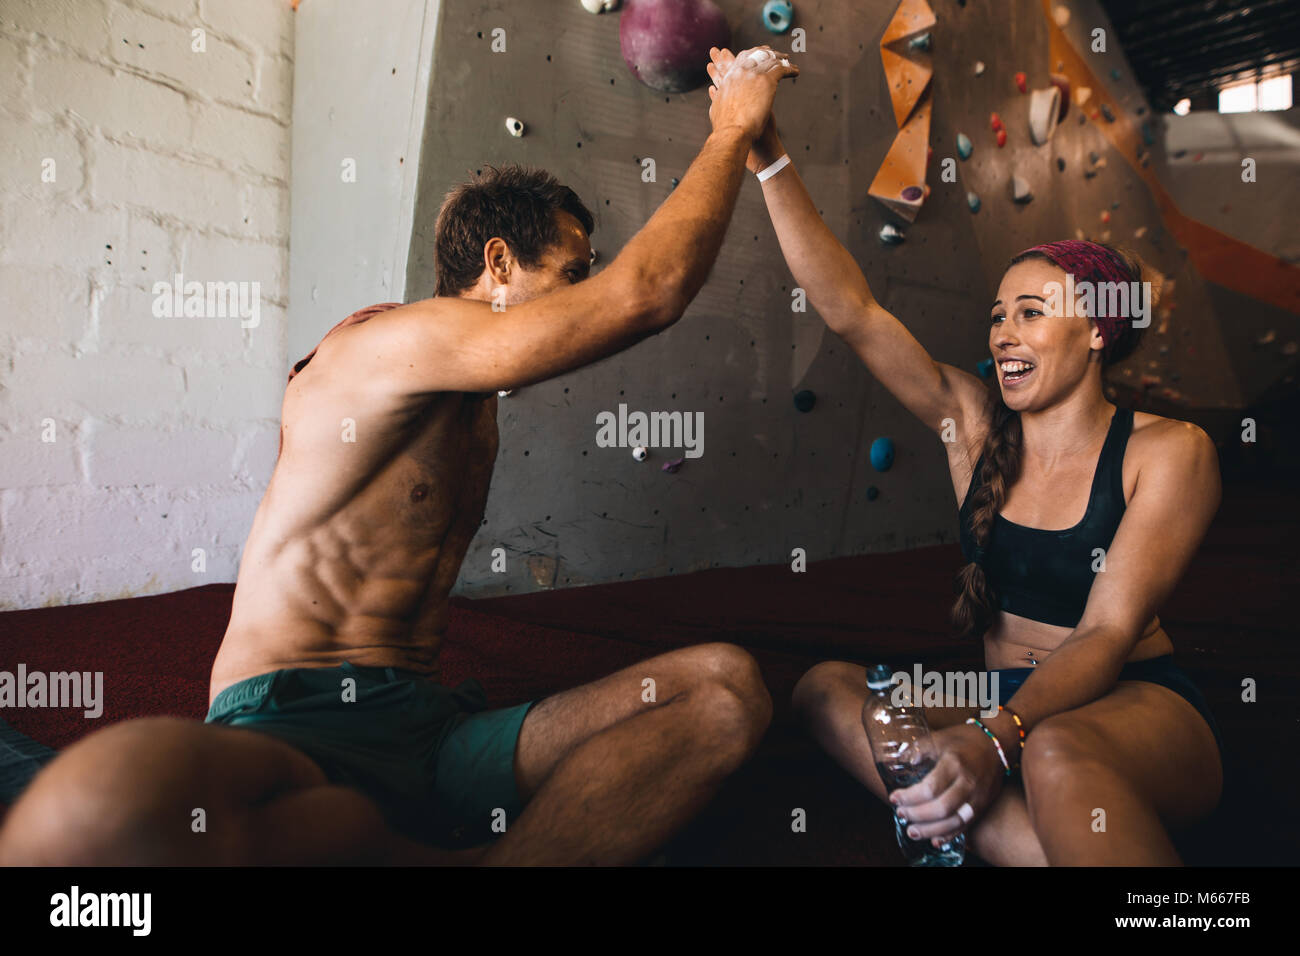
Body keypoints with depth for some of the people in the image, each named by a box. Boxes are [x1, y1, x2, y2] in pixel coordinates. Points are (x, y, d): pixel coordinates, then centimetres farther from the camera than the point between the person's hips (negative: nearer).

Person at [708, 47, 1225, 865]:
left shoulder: (1166, 452, -8)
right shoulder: (973, 423, 4)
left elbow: (1109, 630, -18)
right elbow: (850, 309, -6)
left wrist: (997, 739, -35)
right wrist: (768, 158, -14)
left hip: (1142, 711, -6)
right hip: (1010, 706, 7)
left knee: (1057, 751, -42)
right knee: (828, 690, -21)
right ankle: (1038, 846, -28)